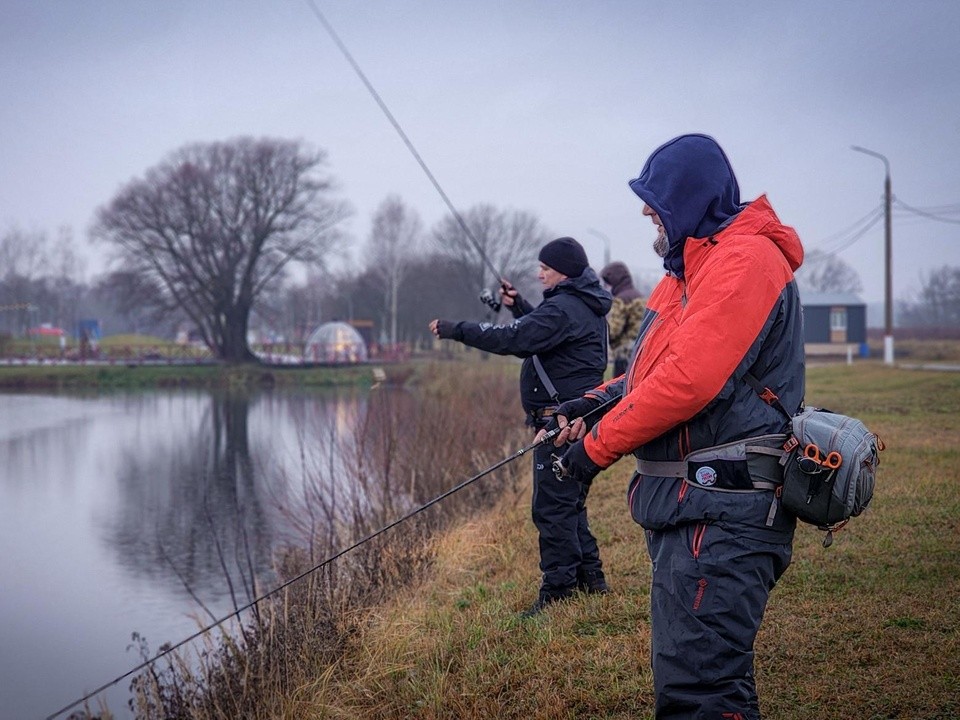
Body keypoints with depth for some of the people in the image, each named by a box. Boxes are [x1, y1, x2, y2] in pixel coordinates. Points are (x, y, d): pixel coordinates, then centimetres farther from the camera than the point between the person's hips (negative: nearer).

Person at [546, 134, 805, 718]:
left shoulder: (744, 260, -14)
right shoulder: (694, 268, 20)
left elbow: (687, 381, -22)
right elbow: (662, 366, 23)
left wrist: (598, 446, -13)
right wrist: (598, 402, 5)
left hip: (722, 511, -11)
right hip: (687, 501, 11)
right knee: (699, 670, 18)